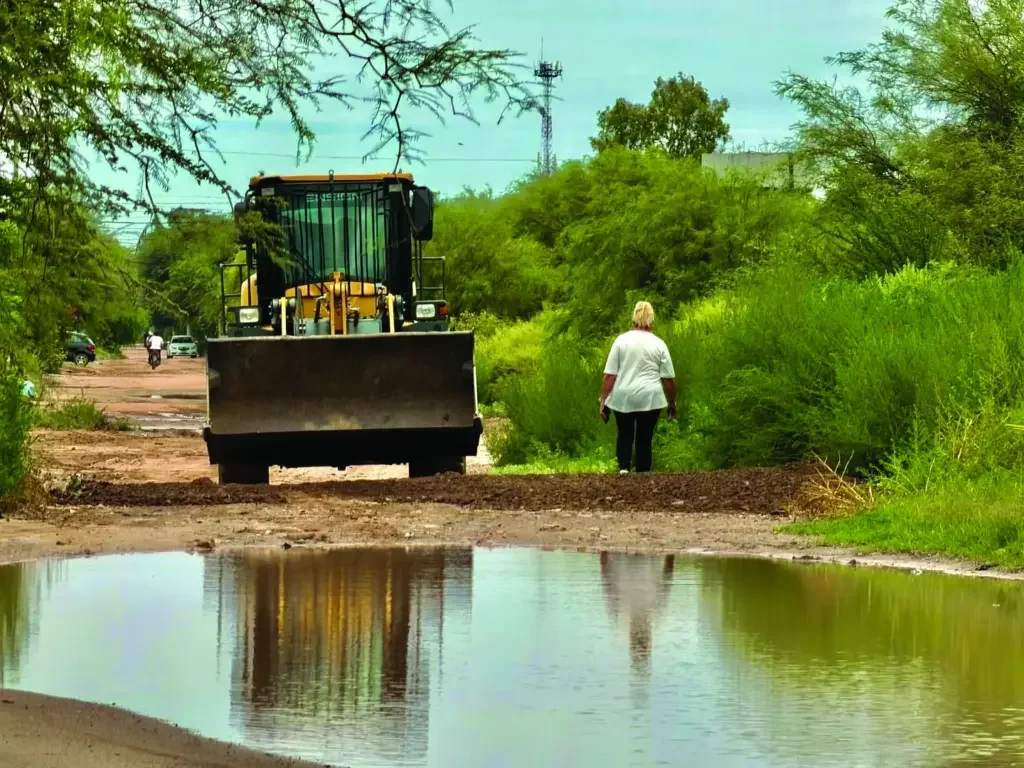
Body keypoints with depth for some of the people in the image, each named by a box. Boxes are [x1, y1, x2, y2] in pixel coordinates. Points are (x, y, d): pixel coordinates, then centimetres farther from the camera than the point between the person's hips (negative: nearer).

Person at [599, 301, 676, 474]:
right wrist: (672, 402, 14)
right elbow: (668, 378, 2)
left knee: (625, 435, 15)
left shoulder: (621, 340, 0)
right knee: (645, 438, 7)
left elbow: (609, 375, -2)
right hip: (649, 399, -1)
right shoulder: (658, 344, 0)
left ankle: (623, 468, -3)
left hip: (622, 398, 1)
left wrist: (603, 400, 2)